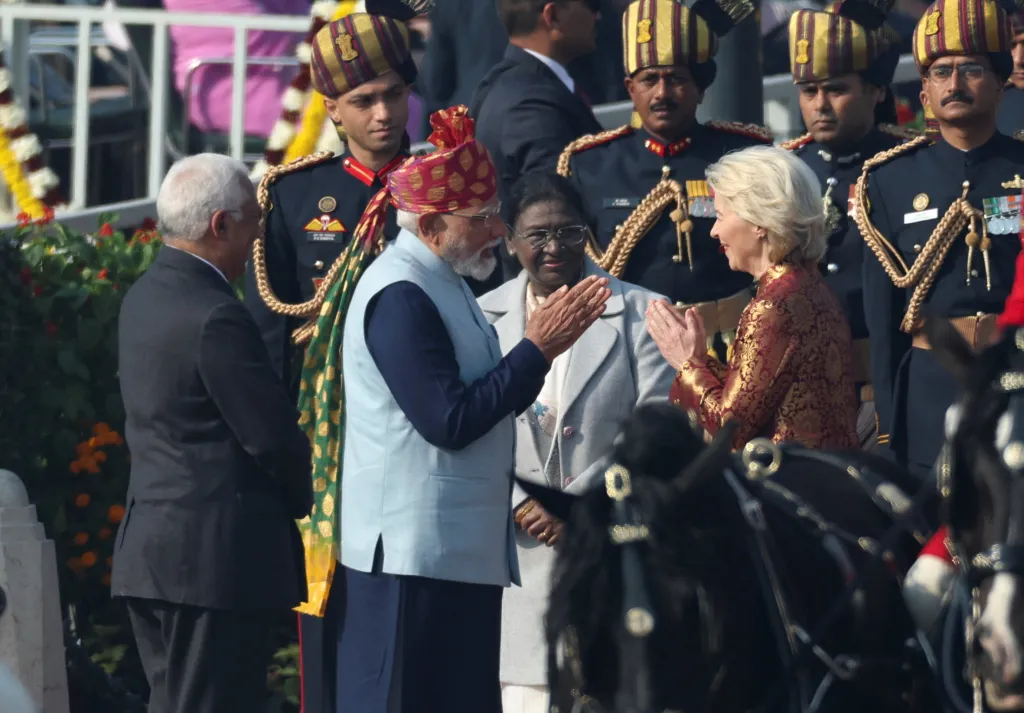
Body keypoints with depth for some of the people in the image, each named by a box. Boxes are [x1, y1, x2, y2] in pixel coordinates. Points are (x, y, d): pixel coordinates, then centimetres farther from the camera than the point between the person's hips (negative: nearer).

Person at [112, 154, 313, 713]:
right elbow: (272, 436, -17)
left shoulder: (143, 297, 10)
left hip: (148, 547, 9)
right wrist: (308, 496, 4)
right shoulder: (216, 319, -19)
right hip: (218, 556, -9)